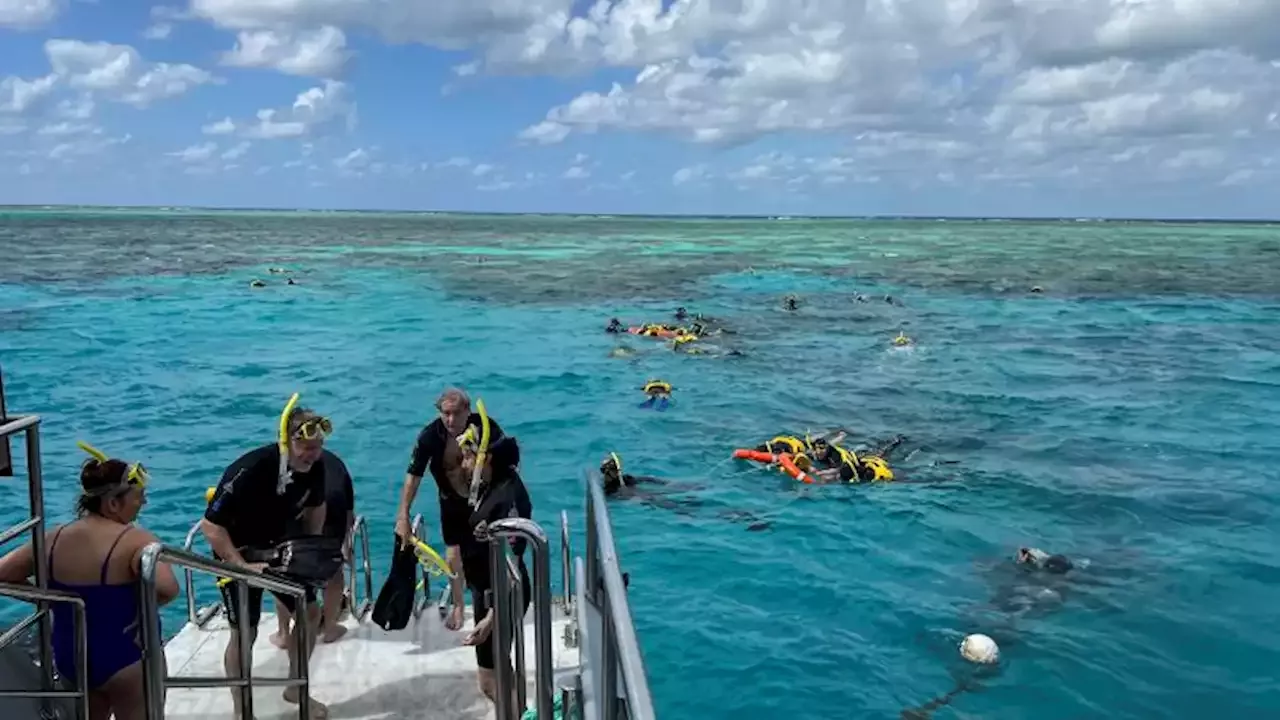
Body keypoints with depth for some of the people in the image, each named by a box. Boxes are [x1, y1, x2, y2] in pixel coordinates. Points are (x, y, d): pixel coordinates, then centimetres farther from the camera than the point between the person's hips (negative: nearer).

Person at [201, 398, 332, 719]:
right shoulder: (250, 470, -35)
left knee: (310, 614, 7)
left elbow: (315, 507, 6)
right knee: (244, 632, -4)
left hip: (278, 547, 6)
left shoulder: (314, 467, -16)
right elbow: (210, 525, -31)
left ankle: (296, 687, 27)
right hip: (238, 552, -6)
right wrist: (244, 567, -35)